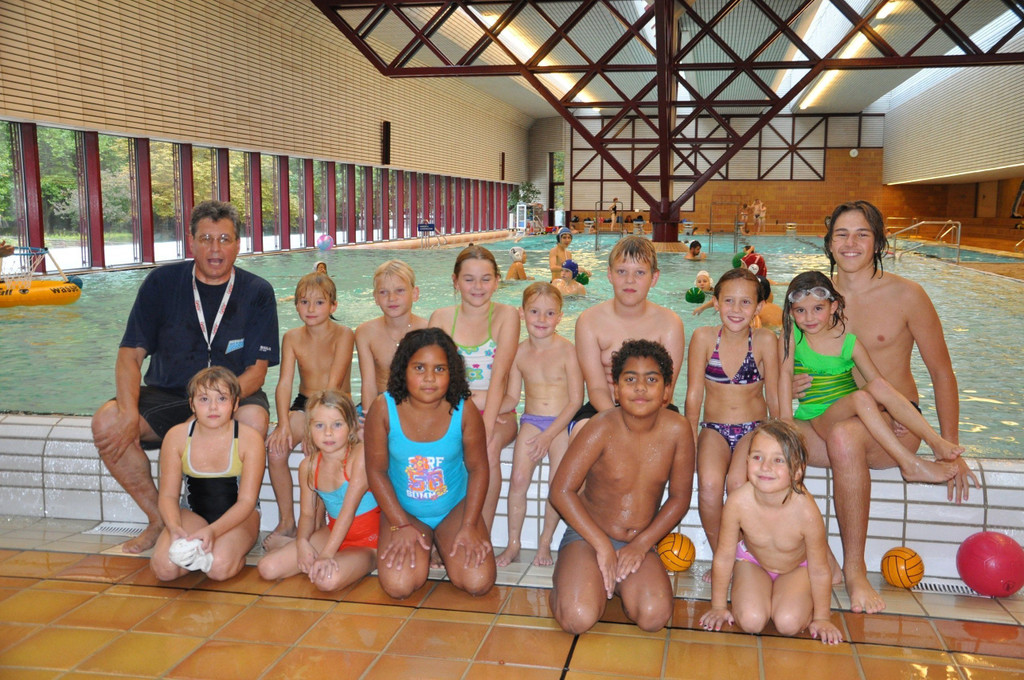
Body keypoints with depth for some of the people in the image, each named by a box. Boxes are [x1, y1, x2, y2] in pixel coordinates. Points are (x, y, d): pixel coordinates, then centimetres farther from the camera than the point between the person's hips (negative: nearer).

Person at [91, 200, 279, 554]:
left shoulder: (257, 292, -5)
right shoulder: (162, 282, -1)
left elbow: (256, 372, -9)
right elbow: (130, 354, -3)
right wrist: (130, 413, -20)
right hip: (167, 395, 2)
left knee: (254, 420, -35)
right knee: (106, 422, -22)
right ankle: (160, 518, -4)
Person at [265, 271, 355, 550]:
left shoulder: (343, 335, -12)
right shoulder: (292, 338, 1)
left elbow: (334, 383, -20)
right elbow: (284, 383, -8)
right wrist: (283, 424, -23)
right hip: (303, 404, 4)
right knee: (275, 448, -22)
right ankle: (286, 523, -7)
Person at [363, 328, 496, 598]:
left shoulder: (464, 410, -16)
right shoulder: (383, 409, -17)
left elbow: (478, 468, -5)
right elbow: (377, 470, -8)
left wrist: (469, 526, -11)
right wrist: (400, 525, -12)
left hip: (455, 507, 1)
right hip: (402, 510, 0)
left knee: (478, 582, -17)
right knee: (398, 586, -21)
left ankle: (443, 545, 17)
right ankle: (422, 547, 14)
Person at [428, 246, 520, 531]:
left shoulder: (506, 315, -1)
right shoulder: (441, 318, 8)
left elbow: (498, 376, -13)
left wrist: (486, 427, -25)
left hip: (497, 414, -1)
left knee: (488, 448, -33)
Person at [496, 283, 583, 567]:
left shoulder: (566, 351, -9)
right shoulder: (519, 353, 2)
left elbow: (576, 400, -9)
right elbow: (511, 398, 10)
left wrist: (549, 434, -14)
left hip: (561, 424, -2)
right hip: (531, 422, 3)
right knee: (518, 480, -14)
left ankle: (545, 543, 7)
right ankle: (513, 545, 0)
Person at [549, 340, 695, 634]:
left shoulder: (678, 430, -7)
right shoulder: (602, 428, -15)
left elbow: (679, 497, 3)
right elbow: (561, 491, -13)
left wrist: (641, 544, -8)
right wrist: (603, 546, -15)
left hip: (640, 544, 3)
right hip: (588, 536, -3)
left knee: (654, 616, -24)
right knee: (578, 618, -26)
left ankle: (616, 580, 9)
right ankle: (567, 578, 9)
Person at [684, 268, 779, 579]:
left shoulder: (765, 340, -6)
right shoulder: (703, 337, -5)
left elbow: (774, 396, 0)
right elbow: (694, 393, -2)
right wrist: (690, 438, -8)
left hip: (754, 428, -1)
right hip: (714, 428, 1)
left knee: (738, 484, -30)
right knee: (709, 484, -29)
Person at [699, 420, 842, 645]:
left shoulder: (806, 512, -37)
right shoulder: (738, 502, -33)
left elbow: (819, 571, -19)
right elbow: (724, 557, -16)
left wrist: (822, 617, -6)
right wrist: (718, 607, -5)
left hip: (797, 568, 0)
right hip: (753, 563, 1)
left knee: (788, 624, -21)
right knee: (751, 622, -20)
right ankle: (761, 595, 13)